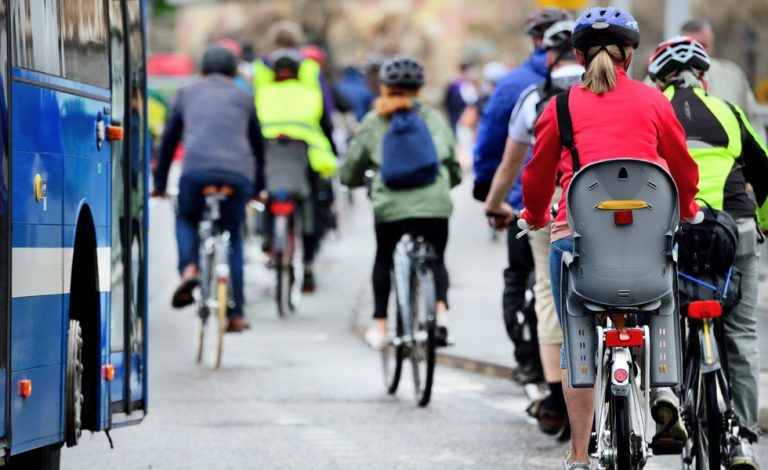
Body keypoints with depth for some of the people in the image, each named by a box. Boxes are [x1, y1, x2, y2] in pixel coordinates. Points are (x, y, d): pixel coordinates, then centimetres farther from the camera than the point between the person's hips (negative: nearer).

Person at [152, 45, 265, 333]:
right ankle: (235, 313, 10)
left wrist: (160, 183, 36)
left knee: (186, 219, 26)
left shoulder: (188, 93, 23)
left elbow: (169, 139, 28)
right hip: (237, 174, 0)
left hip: (196, 169, 0)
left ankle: (188, 268, -4)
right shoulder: (243, 98, 23)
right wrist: (258, 187, 41)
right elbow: (257, 143, 30)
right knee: (232, 236, 15)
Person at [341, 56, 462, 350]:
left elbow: (350, 173, 15)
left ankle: (379, 325, 15)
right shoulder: (434, 118, 16)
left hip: (392, 205, -1)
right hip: (435, 204, 1)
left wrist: (364, 181, 37)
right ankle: (441, 307, -6)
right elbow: (455, 170, 20)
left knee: (384, 261, 22)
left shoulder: (374, 121, 10)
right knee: (436, 259, 21)